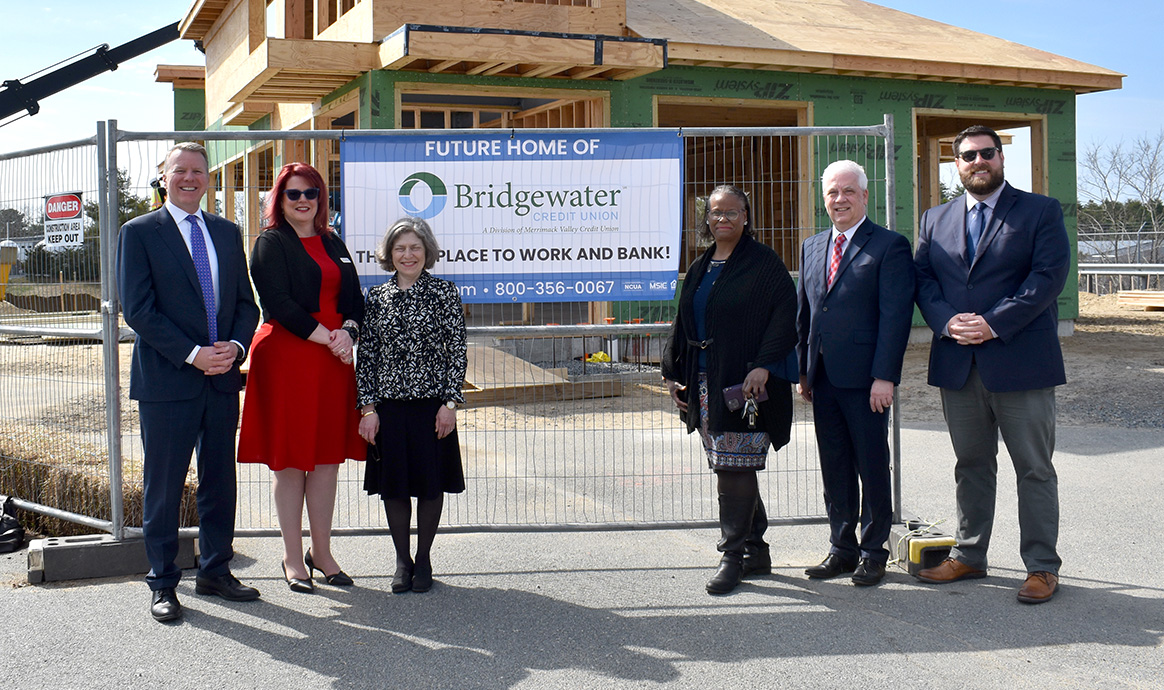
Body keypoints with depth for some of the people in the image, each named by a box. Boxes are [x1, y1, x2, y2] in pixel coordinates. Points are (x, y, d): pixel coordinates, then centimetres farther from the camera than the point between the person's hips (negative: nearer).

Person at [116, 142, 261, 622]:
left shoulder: (228, 233, 13)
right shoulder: (138, 233, -2)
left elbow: (245, 302, 13)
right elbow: (138, 310, -9)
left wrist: (235, 345, -7)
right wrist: (192, 354, -16)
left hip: (222, 379, 5)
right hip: (167, 381, -5)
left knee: (220, 480, 12)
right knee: (163, 486, 3)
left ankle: (214, 571, 25)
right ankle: (162, 583, 15)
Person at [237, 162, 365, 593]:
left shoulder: (333, 245, 17)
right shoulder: (270, 244, -1)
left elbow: (355, 299, 14)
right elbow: (278, 303, -12)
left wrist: (348, 332, -7)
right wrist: (328, 336, -15)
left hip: (333, 361, 6)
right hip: (287, 359, -5)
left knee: (328, 457, 8)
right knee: (289, 460, 0)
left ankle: (321, 552, 19)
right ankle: (293, 559, 10)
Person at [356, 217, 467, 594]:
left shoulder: (444, 292, 1)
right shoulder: (377, 297, 6)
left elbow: (457, 351, -1)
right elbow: (366, 355, 6)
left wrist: (451, 402, -7)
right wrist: (368, 407, -1)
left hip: (432, 403, -2)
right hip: (389, 404, 2)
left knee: (431, 483, 5)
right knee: (393, 484, 6)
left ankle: (424, 559, 21)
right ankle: (402, 560, 21)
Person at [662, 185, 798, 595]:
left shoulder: (763, 264, -3)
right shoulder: (699, 269, 17)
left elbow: (786, 316, -11)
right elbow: (682, 326, 23)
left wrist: (763, 366, -20)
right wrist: (673, 374, 16)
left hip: (744, 384, -7)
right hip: (705, 384, 7)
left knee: (734, 469, -9)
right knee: (731, 470, 10)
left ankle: (733, 556, -1)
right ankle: (756, 552, 21)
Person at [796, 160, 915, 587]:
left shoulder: (889, 246, -5)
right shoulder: (812, 248, 15)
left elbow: (896, 315, -11)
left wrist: (885, 377, -17)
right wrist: (803, 371, 13)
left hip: (866, 379, -6)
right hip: (823, 378, 6)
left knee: (873, 467, 4)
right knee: (834, 468, 12)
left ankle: (873, 552, 15)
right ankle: (842, 548, 23)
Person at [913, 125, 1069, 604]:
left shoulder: (1040, 211, 1)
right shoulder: (935, 220, 14)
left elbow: (1048, 276, -9)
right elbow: (922, 278, 7)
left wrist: (994, 323, -17)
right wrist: (947, 321, -12)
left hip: (1020, 361, -4)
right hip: (958, 363, 4)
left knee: (1034, 468, 2)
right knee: (971, 465, 13)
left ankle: (1042, 566, 10)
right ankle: (969, 556, 23)